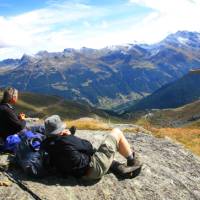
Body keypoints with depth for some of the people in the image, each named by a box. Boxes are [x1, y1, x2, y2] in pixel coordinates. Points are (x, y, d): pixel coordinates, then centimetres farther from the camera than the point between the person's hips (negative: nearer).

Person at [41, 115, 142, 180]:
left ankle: (119, 167, 18)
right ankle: (131, 161, 19)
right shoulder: (66, 140, -26)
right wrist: (69, 136, -1)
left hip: (85, 173, 9)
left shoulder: (51, 146, 0)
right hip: (95, 168, -9)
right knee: (117, 132, 1)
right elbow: (88, 146, -12)